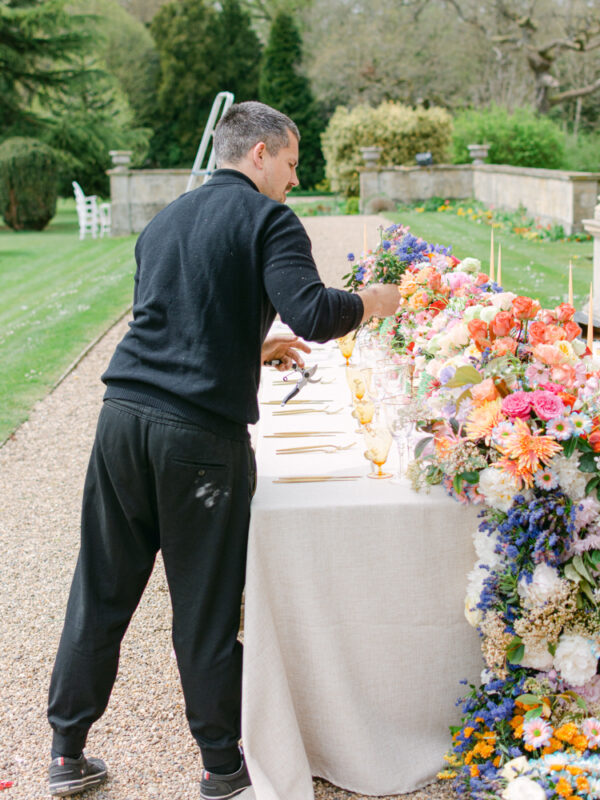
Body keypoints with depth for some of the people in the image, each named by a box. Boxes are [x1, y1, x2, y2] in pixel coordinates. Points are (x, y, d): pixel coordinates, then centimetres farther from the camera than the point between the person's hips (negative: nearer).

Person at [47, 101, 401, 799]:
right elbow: (313, 315, -16)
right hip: (201, 435, -6)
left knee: (101, 590, 14)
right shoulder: (266, 219, -2)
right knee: (206, 606, 5)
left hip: (123, 418, 6)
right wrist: (374, 300, 3)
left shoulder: (164, 221, 20)